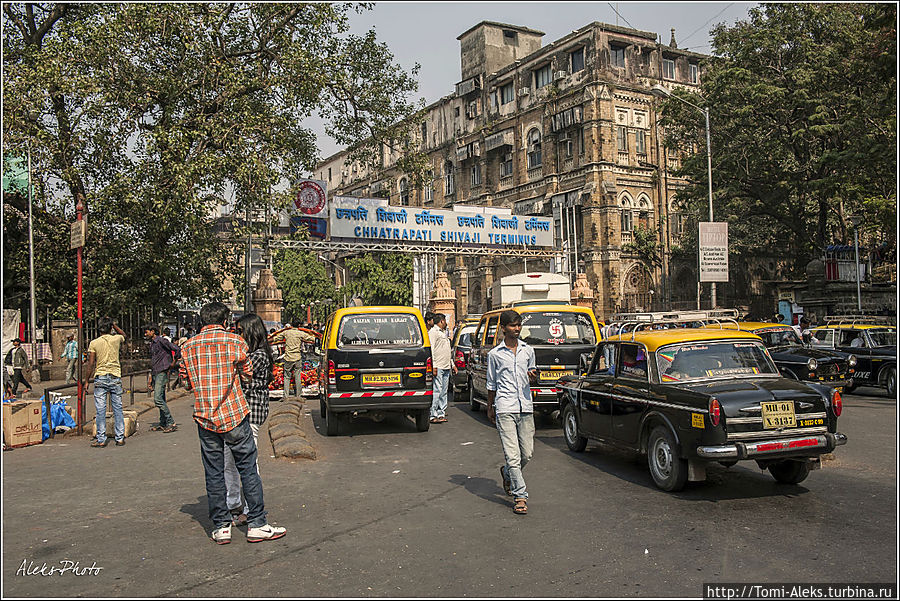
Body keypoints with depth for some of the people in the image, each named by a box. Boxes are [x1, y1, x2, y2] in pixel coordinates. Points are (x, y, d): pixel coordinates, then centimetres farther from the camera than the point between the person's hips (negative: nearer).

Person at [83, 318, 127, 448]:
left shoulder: (94, 343, -3)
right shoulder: (116, 339, 1)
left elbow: (90, 364, -4)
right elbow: (123, 334, 28)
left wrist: (86, 380, 4)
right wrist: (114, 325, 20)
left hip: (100, 378, -2)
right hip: (116, 377, 2)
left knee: (100, 409, 1)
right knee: (118, 409, 6)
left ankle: (101, 439, 2)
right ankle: (120, 438, 8)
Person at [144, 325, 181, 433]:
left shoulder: (162, 341, -9)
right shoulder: (152, 344, 20)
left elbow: (177, 350, -16)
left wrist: (174, 363, -7)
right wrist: (150, 377, 22)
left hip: (162, 373, -9)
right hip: (155, 374, 9)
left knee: (158, 399, -16)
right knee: (161, 399, 10)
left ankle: (171, 423, -13)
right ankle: (163, 424, 14)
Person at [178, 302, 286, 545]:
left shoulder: (188, 347, 4)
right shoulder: (235, 342, -4)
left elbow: (187, 383, 10)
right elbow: (248, 374, 6)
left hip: (205, 418, 3)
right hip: (234, 415, -3)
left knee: (213, 474, 10)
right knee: (248, 469, 5)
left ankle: (221, 527, 14)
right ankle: (256, 525, 7)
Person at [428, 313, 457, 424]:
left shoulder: (443, 332, 24)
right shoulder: (433, 332, -6)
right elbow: (431, 350, -14)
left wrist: (452, 364, 23)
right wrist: (433, 366, -20)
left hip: (446, 367, 9)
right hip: (438, 367, -9)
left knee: (444, 392, 9)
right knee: (437, 391, -12)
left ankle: (441, 413, 13)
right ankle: (432, 416, -11)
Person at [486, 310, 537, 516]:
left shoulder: (528, 351, 11)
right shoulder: (495, 354, 3)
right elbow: (491, 384, 12)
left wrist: (533, 378, -2)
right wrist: (490, 408, 15)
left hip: (525, 408, 3)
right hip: (505, 408, -3)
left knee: (527, 454, 6)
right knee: (513, 455, -8)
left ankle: (507, 474, 35)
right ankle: (520, 496, 0)